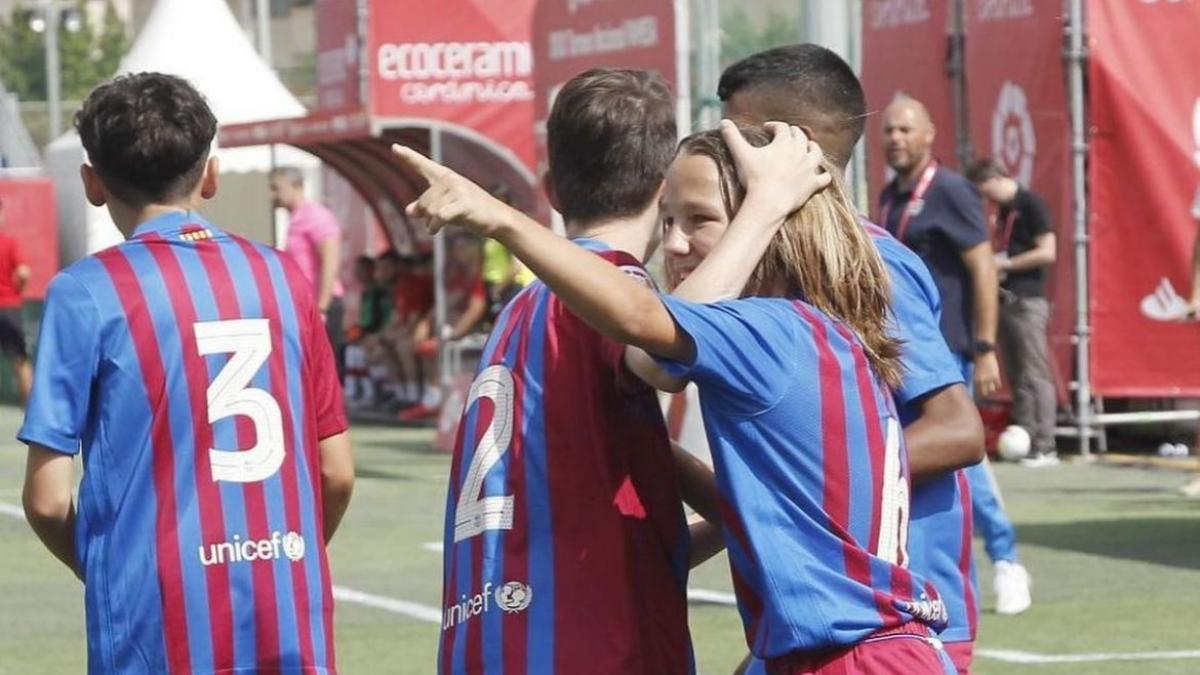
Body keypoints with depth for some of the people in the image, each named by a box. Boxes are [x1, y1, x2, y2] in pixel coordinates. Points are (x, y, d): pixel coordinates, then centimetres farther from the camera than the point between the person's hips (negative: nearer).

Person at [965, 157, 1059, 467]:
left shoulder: (1030, 204, -9)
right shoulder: (1003, 209, 17)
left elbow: (1047, 253, -15)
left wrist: (1005, 264, -11)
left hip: (1027, 301, -9)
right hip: (1006, 299, 9)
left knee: (1035, 375, -8)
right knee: (1016, 376, 8)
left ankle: (1045, 448, -7)